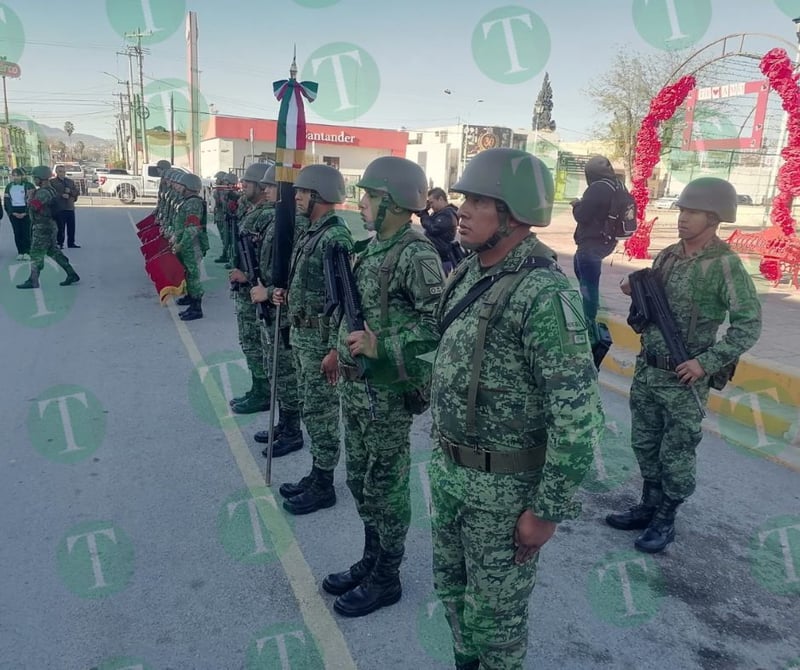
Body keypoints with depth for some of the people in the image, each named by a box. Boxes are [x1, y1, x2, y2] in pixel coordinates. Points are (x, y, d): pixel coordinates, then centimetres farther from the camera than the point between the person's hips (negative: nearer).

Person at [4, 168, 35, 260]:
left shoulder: (29, 186, -4)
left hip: (26, 212, -4)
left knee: (26, 232, -6)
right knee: (17, 233, 4)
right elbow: (6, 201, 8)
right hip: (13, 212, 4)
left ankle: (27, 252, -2)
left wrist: (25, 213, -15)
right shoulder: (9, 186, 11)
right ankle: (20, 252, 8)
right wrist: (12, 212, -6)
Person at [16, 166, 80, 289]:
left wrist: (31, 196, -9)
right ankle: (71, 274, 15)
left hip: (43, 227, -10)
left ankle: (33, 281, 3)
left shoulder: (44, 192, -18)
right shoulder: (48, 190, 13)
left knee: (36, 254, -3)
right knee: (53, 251, 14)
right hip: (48, 225, 10)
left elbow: (34, 206, -25)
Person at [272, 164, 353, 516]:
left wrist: (334, 349, -24)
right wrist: (287, 294, 6)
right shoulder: (310, 231, 11)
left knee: (322, 413, 2)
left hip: (320, 340, -10)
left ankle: (323, 486, 15)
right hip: (301, 335, 10)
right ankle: (316, 474, 31)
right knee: (309, 408, 17)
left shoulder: (336, 238, -20)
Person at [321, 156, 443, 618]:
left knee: (386, 487, 7)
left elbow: (440, 323, -24)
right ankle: (371, 560, 38)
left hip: (388, 393, -9)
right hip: (355, 386, 9)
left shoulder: (418, 255, -19)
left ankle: (386, 579, 25)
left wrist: (381, 347, -27)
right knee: (361, 482, 20)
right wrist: (344, 350, 18)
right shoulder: (375, 248, 9)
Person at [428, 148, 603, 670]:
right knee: (452, 586, 24)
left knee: (494, 608, 13)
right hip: (448, 468, 8)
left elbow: (578, 413, -24)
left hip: (504, 484, -8)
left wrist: (548, 510, -19)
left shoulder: (545, 294, -24)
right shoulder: (468, 274, 2)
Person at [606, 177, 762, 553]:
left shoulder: (725, 264, -15)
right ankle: (648, 507, 34)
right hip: (646, 370, 7)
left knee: (676, 455, 8)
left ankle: (665, 519, 25)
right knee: (644, 445, 17)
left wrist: (706, 362, -21)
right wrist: (637, 292, -4)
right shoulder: (666, 256, 5)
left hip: (684, 379, -6)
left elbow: (749, 325, -15)